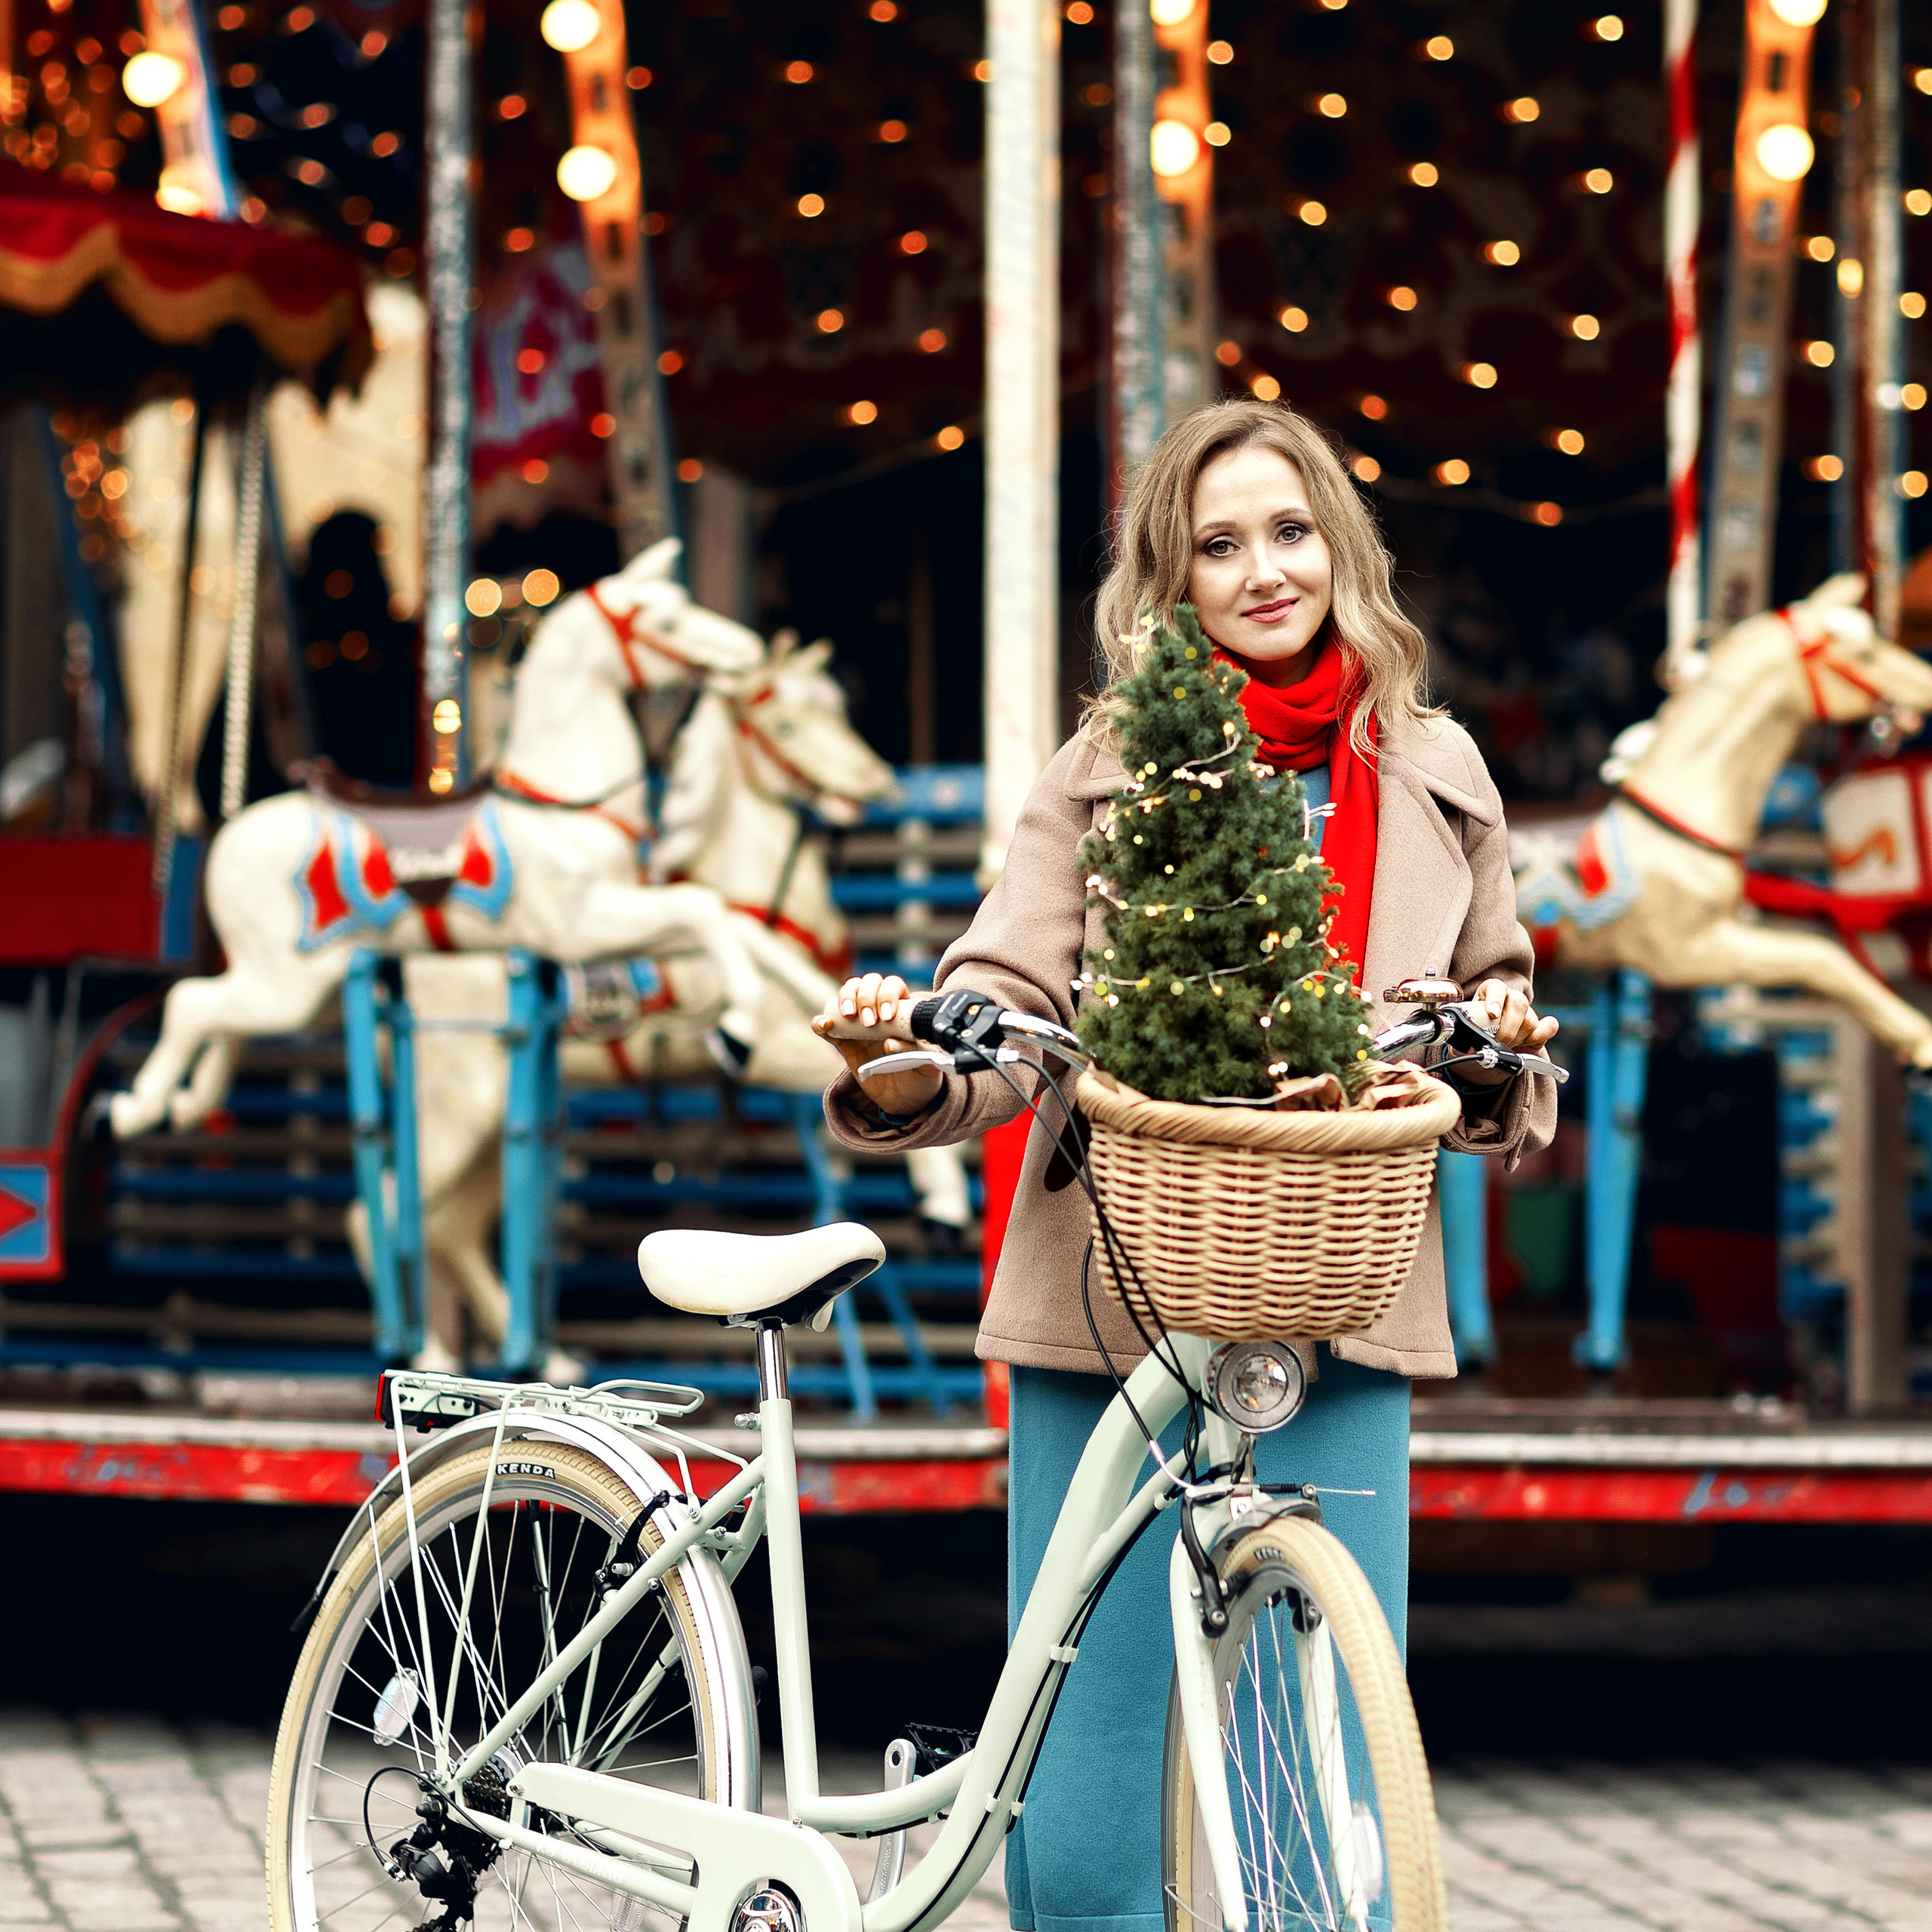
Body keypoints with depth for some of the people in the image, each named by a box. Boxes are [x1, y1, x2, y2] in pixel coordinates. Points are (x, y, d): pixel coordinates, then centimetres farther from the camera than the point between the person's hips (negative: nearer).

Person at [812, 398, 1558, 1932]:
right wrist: (905, 1066, -25)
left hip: (1335, 1332, 1)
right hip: (1109, 1326, -1)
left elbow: (1496, 1063, 21)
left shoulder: (1434, 778, 13)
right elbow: (1006, 1009, -3)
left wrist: (1495, 1045, -3)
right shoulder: (1108, 772, 7)